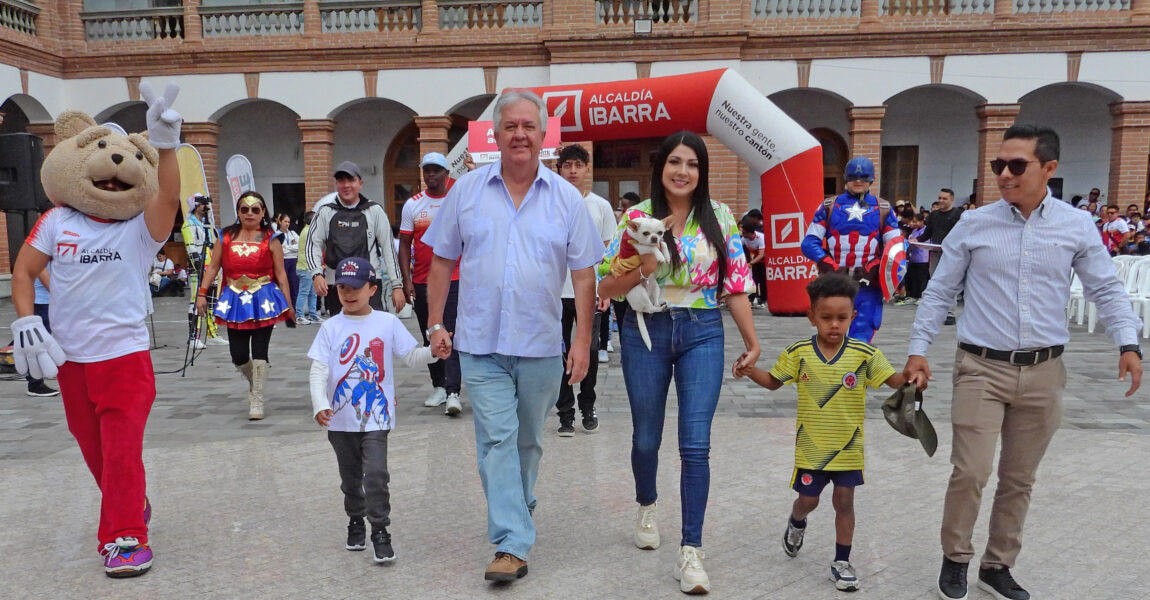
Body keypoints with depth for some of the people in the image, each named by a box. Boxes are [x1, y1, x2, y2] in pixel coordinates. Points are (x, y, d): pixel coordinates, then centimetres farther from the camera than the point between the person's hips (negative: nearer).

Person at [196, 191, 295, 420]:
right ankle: (254, 383, 34)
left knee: (259, 352, -3)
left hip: (263, 300, -2)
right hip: (235, 300, 3)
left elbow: (280, 273, 0)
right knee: (238, 355, 4)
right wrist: (202, 294, 3)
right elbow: (213, 267, 10)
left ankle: (257, 399, 6)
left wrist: (288, 304, -2)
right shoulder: (226, 237, 7)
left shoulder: (270, 240, 0)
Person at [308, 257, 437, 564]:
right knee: (350, 477, 17)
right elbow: (318, 371, -7)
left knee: (376, 474, -11)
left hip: (376, 416, -2)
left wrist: (434, 350, -19)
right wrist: (320, 405, -21)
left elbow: (411, 356, 0)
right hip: (340, 418, 2)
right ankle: (356, 522, 37)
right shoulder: (331, 327, -1)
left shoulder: (388, 323, -2)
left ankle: (380, 531, 2)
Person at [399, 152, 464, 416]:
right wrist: (406, 280, -2)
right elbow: (405, 245, 5)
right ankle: (438, 386, 24)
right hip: (421, 283, 3)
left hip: (454, 280, -3)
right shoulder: (412, 205, 5)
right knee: (430, 337, 12)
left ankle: (453, 393, -10)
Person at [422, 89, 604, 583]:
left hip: (541, 345, 1)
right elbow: (443, 260, 7)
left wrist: (583, 340, -5)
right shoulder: (466, 190, 2)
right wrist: (435, 324, 3)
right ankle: (512, 545, -2)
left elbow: (584, 273, 0)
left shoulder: (566, 197, 0)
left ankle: (515, 510, 40)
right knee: (497, 440, -6)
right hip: (481, 343, -1)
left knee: (529, 440, 16)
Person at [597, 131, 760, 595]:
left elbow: (736, 284, 3)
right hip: (646, 332, 1)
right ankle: (647, 506, 44)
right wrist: (641, 269, -20)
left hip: (702, 333, 0)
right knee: (646, 437, 14)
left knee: (696, 445, -5)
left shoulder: (719, 217, 1)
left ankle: (690, 551, 5)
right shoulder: (636, 217, -1)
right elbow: (606, 288, -2)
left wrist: (752, 341, 2)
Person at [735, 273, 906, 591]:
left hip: (848, 445, 0)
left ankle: (842, 561, 23)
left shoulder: (864, 354, -10)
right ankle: (797, 523, 48)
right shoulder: (798, 353, -9)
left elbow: (894, 380, -8)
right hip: (811, 445, 0)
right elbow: (774, 381, 3)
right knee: (808, 499, 13)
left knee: (844, 501, 7)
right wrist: (751, 371, -15)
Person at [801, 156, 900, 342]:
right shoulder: (829, 206, 8)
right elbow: (809, 243, 2)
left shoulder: (883, 209, 10)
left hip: (868, 285, 0)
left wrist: (871, 269, -10)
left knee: (861, 338, -3)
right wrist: (832, 268, -11)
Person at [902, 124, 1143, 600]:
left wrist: (1128, 344, -6)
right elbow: (939, 293, 3)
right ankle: (955, 559, 18)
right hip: (981, 368, -2)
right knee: (970, 473, -6)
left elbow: (1107, 290, 8)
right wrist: (918, 349, -1)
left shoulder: (1078, 227, 2)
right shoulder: (974, 225, -2)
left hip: (1043, 372, 2)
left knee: (1019, 479, 12)